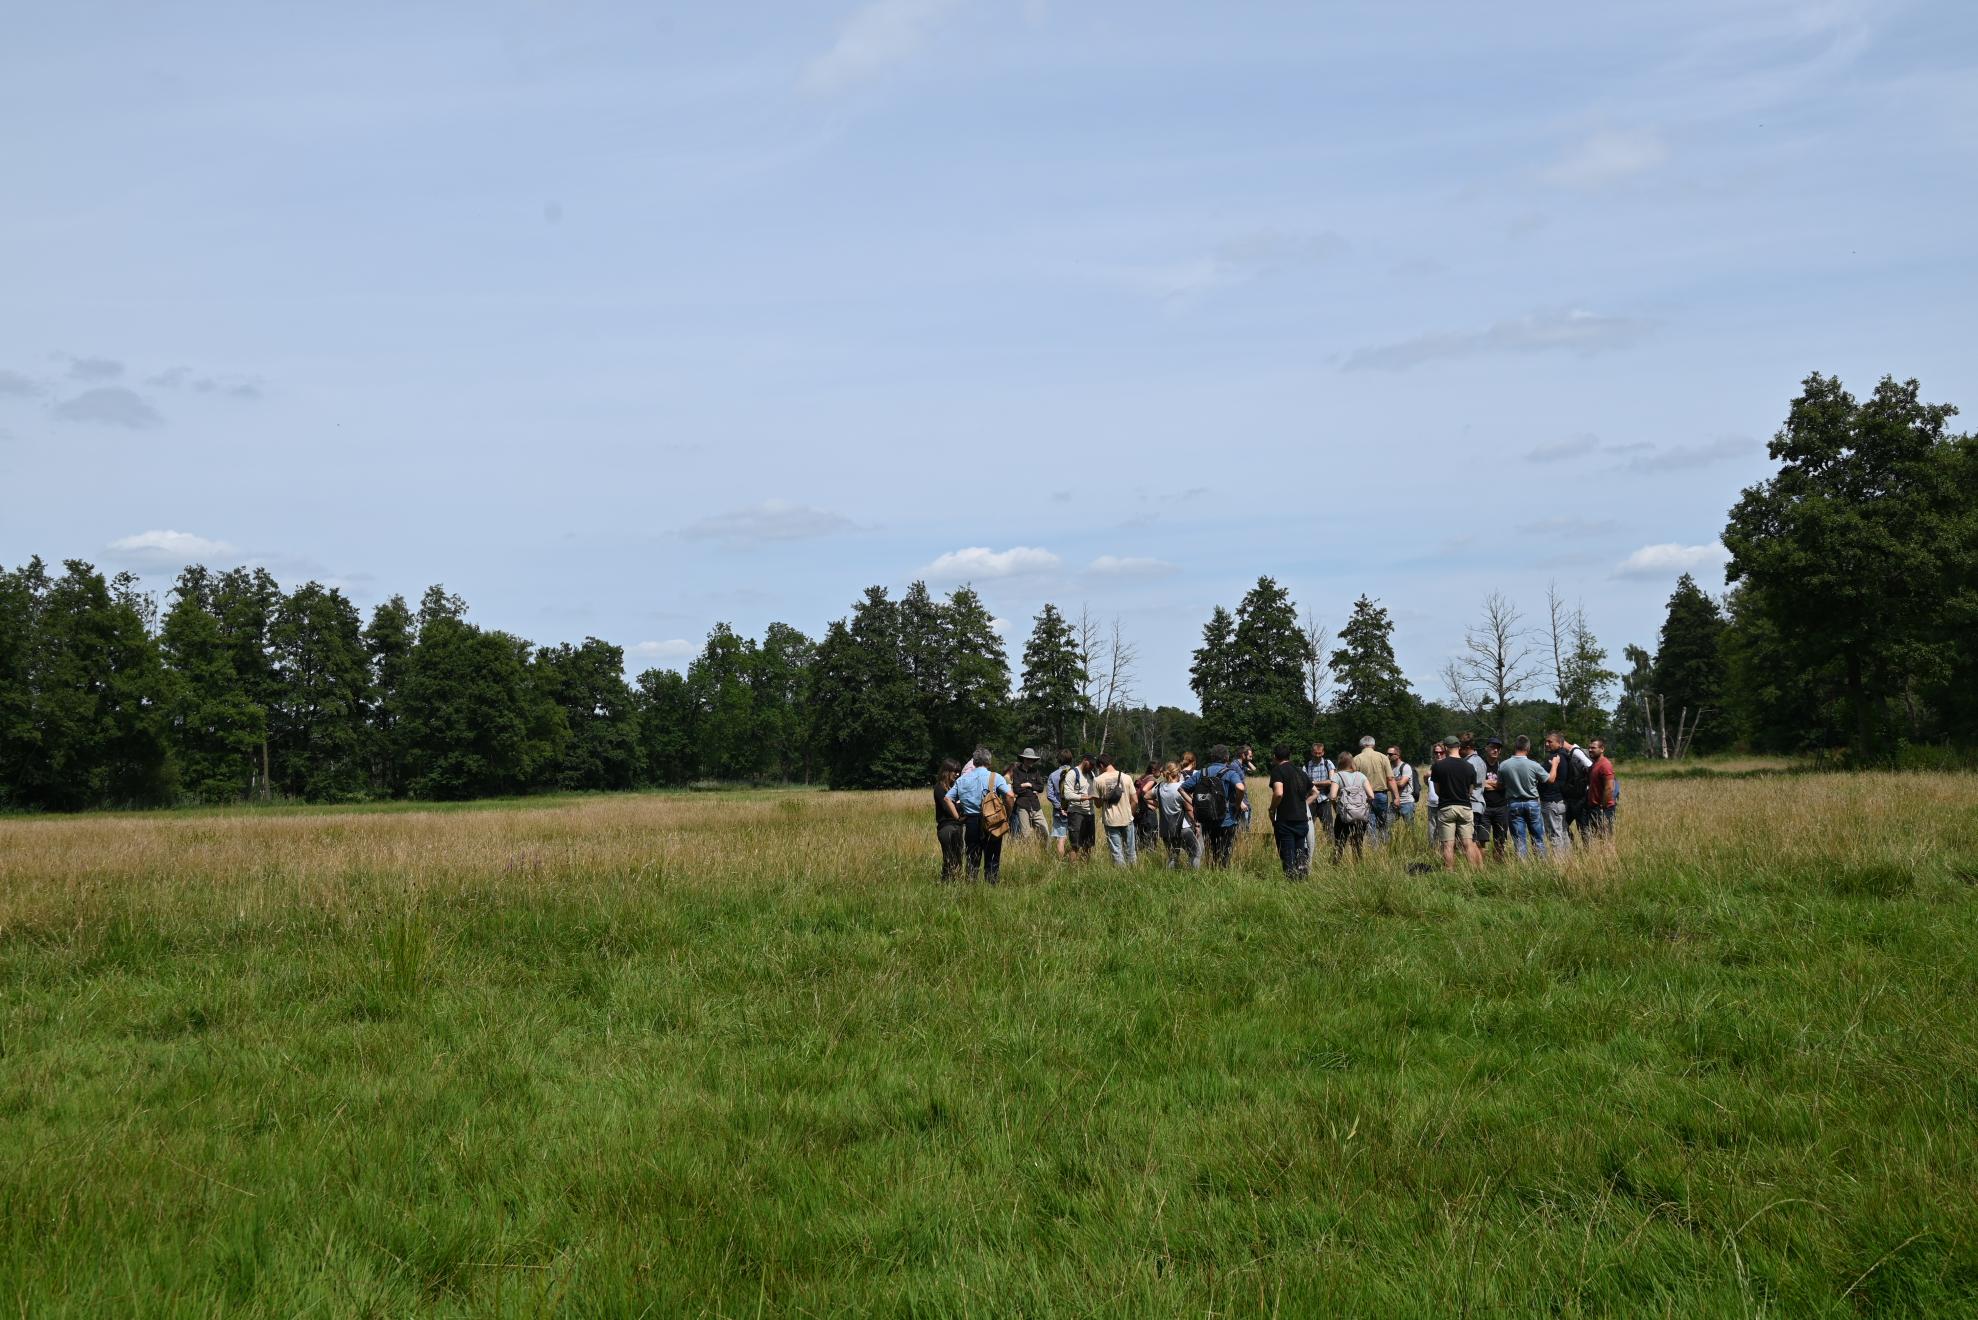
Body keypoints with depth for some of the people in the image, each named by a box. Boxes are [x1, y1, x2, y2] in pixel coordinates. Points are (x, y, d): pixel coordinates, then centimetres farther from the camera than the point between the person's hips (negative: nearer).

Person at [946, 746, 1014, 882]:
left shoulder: (962, 779, 8)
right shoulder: (995, 777, -4)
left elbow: (947, 798, 6)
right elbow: (1010, 795, -16)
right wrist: (1007, 814, -4)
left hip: (970, 822, 3)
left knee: (973, 857, 10)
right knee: (992, 858, 5)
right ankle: (991, 884, 4)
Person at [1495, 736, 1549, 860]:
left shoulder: (1503, 765, -9)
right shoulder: (1534, 765, -13)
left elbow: (1499, 784, 3)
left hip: (1513, 804, 1)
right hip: (1532, 803, -1)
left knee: (1519, 840, 6)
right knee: (1538, 840, 9)